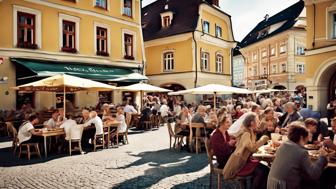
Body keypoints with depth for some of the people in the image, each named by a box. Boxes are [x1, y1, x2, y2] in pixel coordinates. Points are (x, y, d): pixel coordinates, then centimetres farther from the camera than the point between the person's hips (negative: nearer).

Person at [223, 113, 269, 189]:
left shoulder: (250, 132, 8)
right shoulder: (246, 134, -20)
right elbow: (252, 148, -34)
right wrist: (262, 139, -20)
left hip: (245, 160, 9)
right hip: (238, 163, -9)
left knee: (266, 169, -5)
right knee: (260, 171, -21)